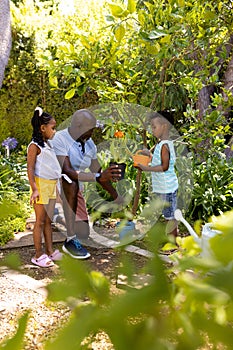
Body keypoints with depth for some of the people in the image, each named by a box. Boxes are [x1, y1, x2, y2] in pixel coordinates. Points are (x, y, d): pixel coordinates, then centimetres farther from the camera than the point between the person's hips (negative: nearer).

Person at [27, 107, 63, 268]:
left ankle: (50, 251, 20)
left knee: (48, 220, 12)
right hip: (41, 186, -8)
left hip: (52, 186, 8)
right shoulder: (35, 146, -11)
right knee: (40, 221, -2)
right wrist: (34, 189, -22)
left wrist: (56, 186, 20)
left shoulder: (48, 145, 14)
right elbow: (30, 168, -15)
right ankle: (39, 255, 5)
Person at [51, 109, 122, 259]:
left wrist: (118, 198, 4)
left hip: (75, 191, 6)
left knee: (84, 235, -3)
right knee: (71, 183, -40)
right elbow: (67, 171, -33)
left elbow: (98, 172, 6)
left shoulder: (89, 143, -1)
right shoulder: (60, 139, -22)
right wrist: (98, 177, -43)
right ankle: (70, 240, -32)